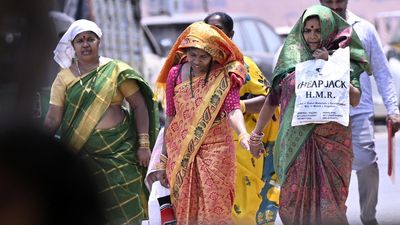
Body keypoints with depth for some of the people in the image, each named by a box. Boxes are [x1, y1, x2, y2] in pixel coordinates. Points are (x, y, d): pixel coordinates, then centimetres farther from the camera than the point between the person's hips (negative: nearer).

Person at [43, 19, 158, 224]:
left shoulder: (116, 70, 0)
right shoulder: (64, 78, 5)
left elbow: (139, 106, 1)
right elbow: (53, 119, 3)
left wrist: (144, 145, -4)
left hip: (119, 153, -2)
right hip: (81, 157, 2)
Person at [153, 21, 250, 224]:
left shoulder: (224, 76, -4)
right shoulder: (175, 74, 5)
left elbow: (233, 109, -14)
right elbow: (170, 117, 10)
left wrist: (243, 135, -35)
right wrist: (164, 159, 11)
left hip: (215, 149, -3)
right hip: (181, 153, 3)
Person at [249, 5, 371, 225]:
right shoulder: (291, 59, 9)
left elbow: (354, 99, -9)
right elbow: (272, 98, 15)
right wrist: (256, 134, 16)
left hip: (331, 142, -2)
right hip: (295, 143, 2)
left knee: (328, 204, -4)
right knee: (293, 201, 0)